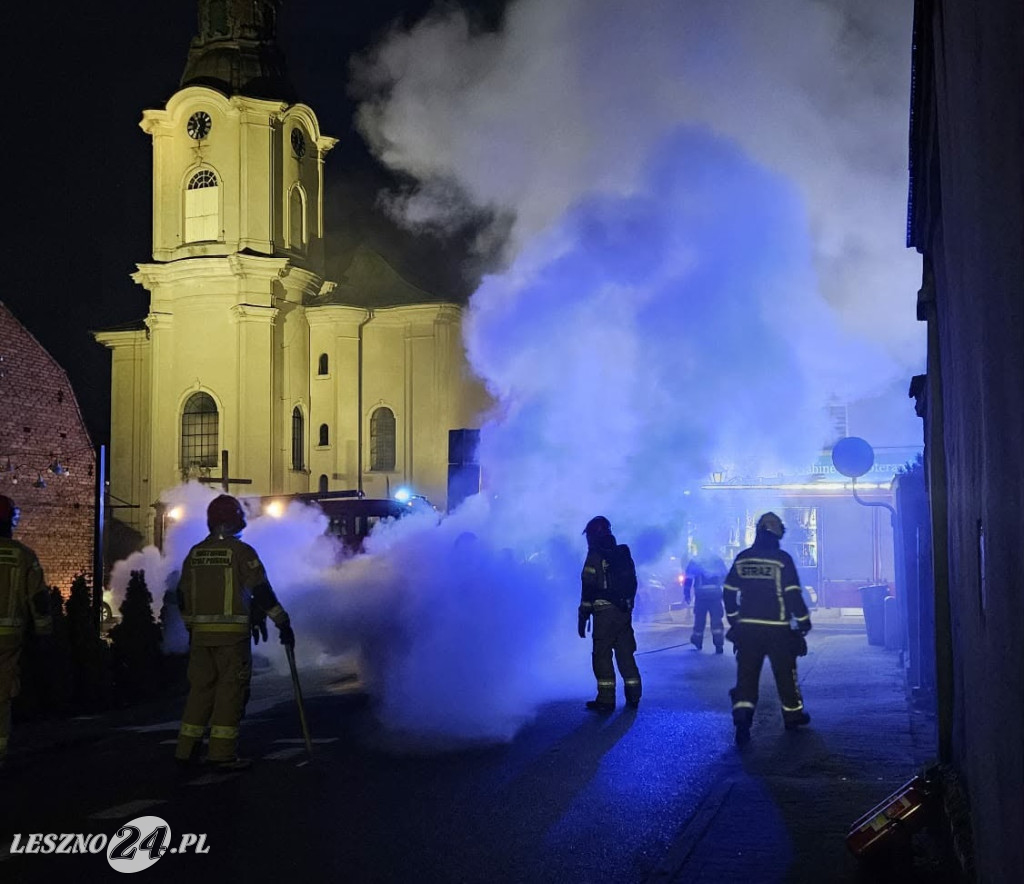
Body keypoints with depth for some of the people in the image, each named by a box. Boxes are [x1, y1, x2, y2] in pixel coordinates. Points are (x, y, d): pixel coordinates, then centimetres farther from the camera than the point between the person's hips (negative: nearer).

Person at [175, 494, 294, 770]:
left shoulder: (195, 553, 10)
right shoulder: (241, 551, -6)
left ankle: (186, 748, 16)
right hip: (232, 632, -5)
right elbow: (262, 592, -8)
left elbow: (182, 596, 16)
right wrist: (283, 623, -2)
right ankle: (223, 751, -2)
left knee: (200, 687, 13)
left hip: (201, 632, 5)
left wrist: (191, 626, 29)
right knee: (231, 688, 0)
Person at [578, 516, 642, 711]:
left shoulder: (595, 557, -9)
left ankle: (606, 700, -2)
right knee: (626, 654, 13)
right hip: (624, 612, 7)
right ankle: (633, 697, 14)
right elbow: (632, 584, 17)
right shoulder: (624, 554, 13)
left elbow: (589, 589, -12)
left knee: (602, 655, -1)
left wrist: (583, 617, -9)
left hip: (604, 612, -7)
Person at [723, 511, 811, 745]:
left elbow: (729, 593, 9)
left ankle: (742, 716, -13)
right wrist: (803, 621, -1)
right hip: (777, 630, -3)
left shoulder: (742, 559, 3)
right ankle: (793, 715, 25)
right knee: (785, 673, 13)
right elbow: (793, 594, -12)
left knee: (746, 674, 3)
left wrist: (734, 620, 21)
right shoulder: (782, 559, -10)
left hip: (747, 628, 3)